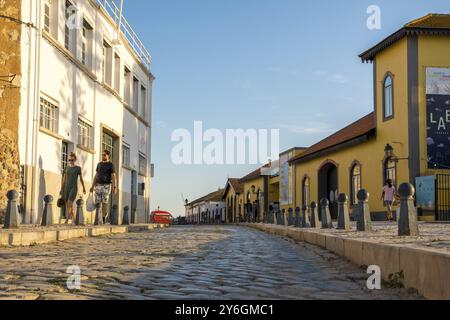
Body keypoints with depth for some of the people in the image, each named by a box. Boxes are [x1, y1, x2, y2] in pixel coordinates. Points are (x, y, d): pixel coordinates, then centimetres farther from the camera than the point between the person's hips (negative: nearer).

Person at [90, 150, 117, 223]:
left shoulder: (111, 165, -5)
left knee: (104, 203, -8)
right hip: (98, 185, 5)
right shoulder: (99, 164, 13)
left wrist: (115, 187, -21)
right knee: (97, 202, -2)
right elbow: (96, 176, 16)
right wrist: (92, 186, 11)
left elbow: (114, 177, -11)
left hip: (106, 186, -5)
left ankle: (104, 219, 2)